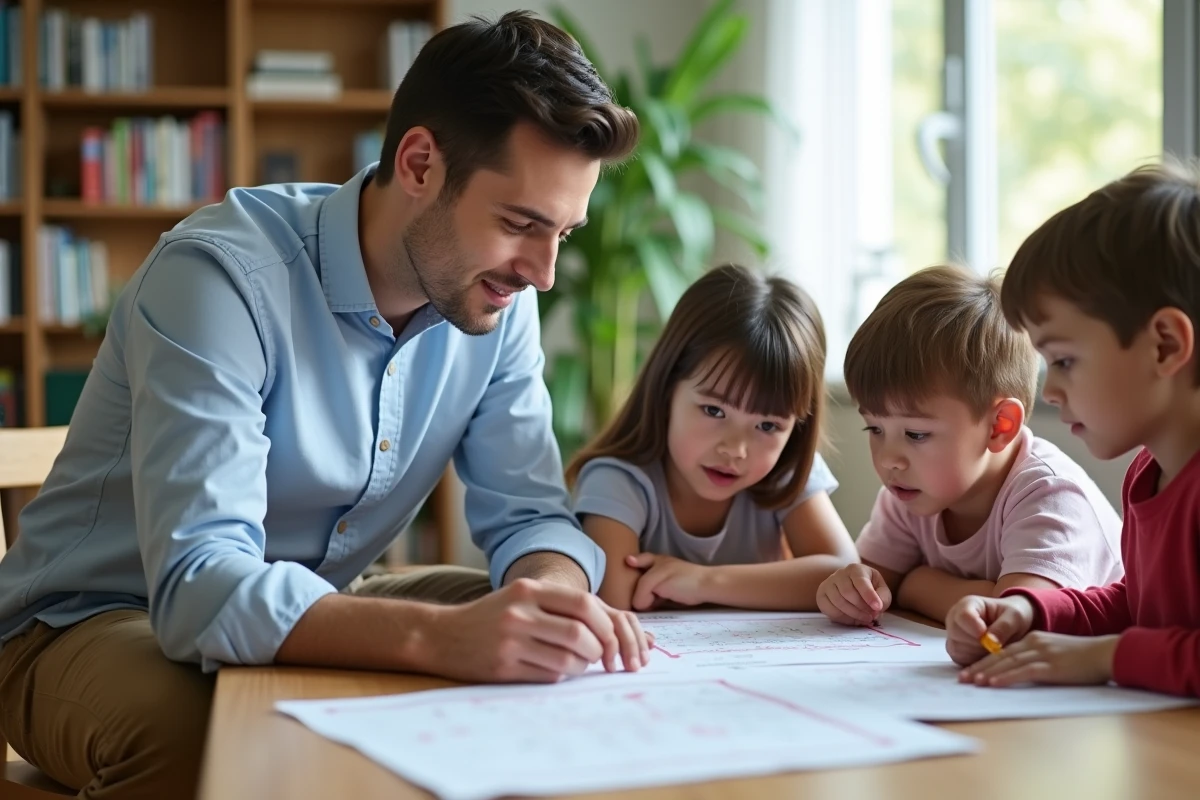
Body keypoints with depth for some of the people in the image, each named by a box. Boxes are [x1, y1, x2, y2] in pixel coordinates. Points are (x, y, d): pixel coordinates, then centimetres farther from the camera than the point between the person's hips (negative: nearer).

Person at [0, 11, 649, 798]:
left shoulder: (496, 298, -8)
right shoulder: (221, 275, -28)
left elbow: (529, 513, -5)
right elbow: (198, 586, -36)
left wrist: (558, 592, -30)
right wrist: (440, 636, -52)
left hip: (311, 618, 5)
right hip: (101, 623, -5)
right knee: (181, 729, -37)